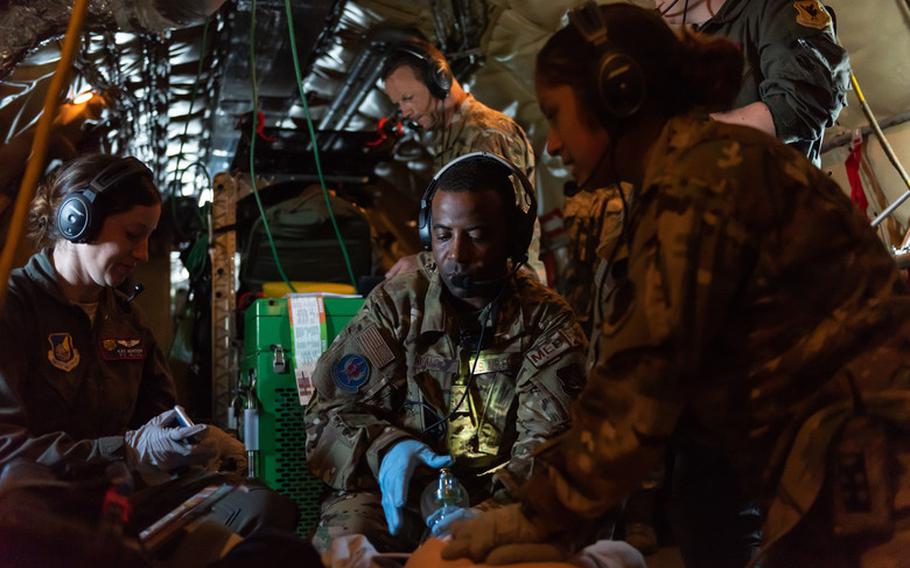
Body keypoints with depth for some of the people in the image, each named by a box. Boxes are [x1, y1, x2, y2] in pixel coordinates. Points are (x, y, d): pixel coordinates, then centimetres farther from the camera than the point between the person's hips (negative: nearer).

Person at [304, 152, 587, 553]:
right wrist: (385, 448, -17)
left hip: (501, 501, 0)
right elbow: (330, 410, 5)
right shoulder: (395, 303, 4)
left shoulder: (548, 322, -1)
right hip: (401, 492, 1)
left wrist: (490, 514, -30)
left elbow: (550, 442, -11)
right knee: (345, 534, -31)